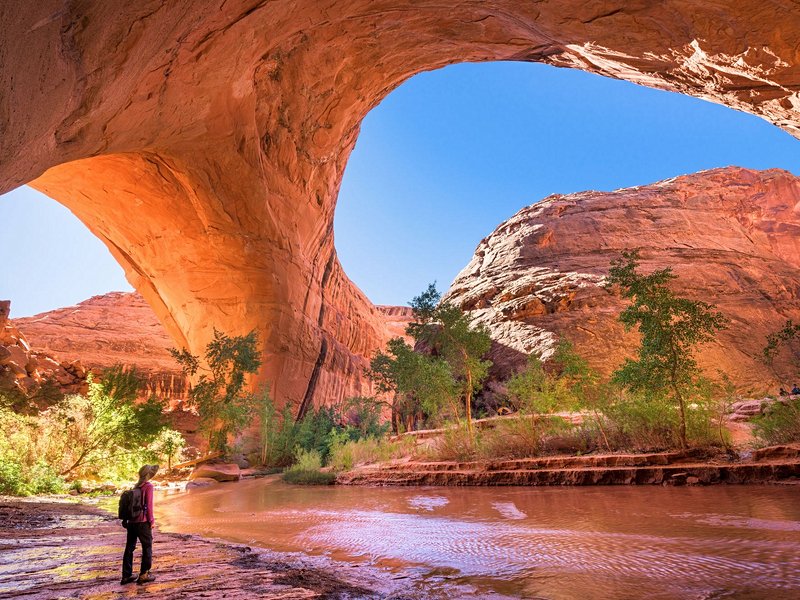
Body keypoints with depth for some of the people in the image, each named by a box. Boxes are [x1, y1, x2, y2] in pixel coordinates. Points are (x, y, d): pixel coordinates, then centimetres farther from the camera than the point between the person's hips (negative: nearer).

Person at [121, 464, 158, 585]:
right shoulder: (148, 486, -11)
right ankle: (143, 575, 9)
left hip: (131, 522, 7)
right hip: (143, 522, -7)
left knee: (129, 547, 13)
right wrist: (151, 521, -6)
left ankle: (126, 576, 18)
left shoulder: (137, 486, 10)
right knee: (147, 547, 6)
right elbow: (149, 505, -13)